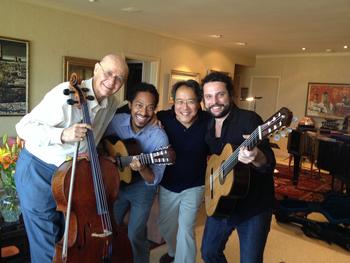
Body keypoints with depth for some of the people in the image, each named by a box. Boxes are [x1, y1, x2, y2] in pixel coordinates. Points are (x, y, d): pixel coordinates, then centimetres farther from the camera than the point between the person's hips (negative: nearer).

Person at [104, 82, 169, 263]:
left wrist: (142, 169, -43)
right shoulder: (115, 121, -16)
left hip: (142, 188, -3)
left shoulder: (159, 137, -24)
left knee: (135, 235, -1)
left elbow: (154, 180, -23)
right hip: (116, 183, 3)